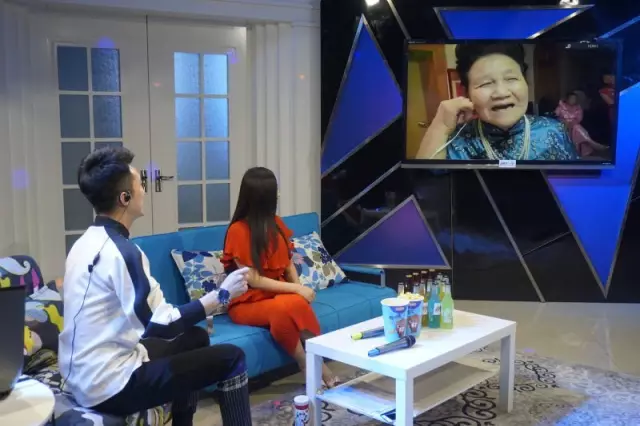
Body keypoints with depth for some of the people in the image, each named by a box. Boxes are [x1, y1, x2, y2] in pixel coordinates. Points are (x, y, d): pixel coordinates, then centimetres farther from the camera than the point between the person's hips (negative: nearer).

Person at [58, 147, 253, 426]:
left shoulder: (87, 243, 7)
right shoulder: (121, 251, -22)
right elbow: (162, 326, -22)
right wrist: (221, 295, -14)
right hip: (109, 386, -9)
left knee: (196, 337, 23)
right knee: (231, 358, -6)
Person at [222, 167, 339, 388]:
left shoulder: (276, 223, 6)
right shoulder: (238, 231, -14)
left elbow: (288, 263, 12)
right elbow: (254, 281, -17)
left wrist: (299, 288, -8)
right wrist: (296, 289, -19)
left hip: (278, 294, 5)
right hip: (247, 303, -5)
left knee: (297, 303, -31)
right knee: (286, 307, -36)